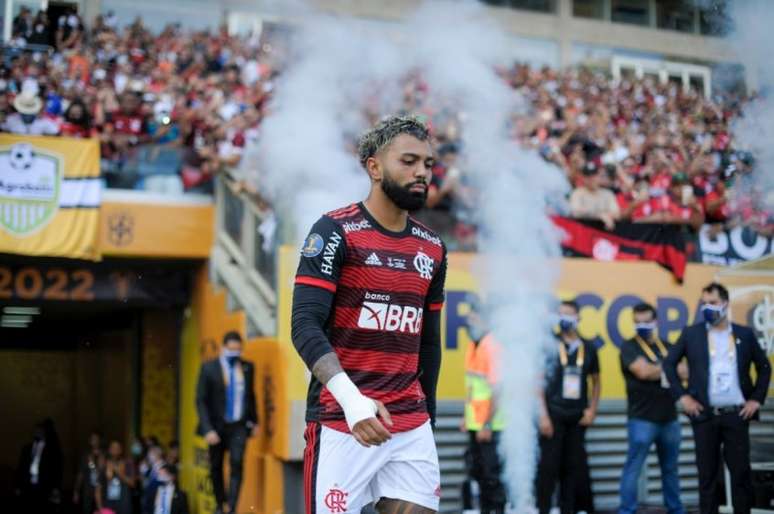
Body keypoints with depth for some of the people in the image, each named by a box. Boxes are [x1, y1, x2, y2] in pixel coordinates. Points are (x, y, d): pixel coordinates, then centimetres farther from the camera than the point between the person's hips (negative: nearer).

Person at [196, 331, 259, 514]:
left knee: (237, 464, -16)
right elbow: (201, 400, -8)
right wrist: (208, 430, -16)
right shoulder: (209, 368, -7)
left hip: (239, 426, 1)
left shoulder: (247, 367, 2)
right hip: (217, 426, 0)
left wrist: (254, 421, 14)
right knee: (216, 467, 11)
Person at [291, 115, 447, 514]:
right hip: (341, 424, -5)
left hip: (412, 428, 6)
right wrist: (352, 400, -28)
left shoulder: (432, 248, 12)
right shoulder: (336, 232, -7)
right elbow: (305, 327, -15)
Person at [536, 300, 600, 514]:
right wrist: (543, 415, -11)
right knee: (548, 466, -4)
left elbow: (596, 382, 18)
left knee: (573, 466, 8)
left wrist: (592, 410, 6)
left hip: (577, 417, 4)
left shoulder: (588, 348, 7)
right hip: (553, 415, -3)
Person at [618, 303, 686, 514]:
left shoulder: (666, 347, 15)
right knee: (633, 468, -4)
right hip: (642, 419, -5)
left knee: (670, 468, 14)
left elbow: (680, 372, 12)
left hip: (669, 418, 5)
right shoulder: (629, 347, -3)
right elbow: (643, 371, -17)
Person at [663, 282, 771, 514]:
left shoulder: (744, 334, 6)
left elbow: (764, 367, 15)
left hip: (737, 415, 0)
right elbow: (669, 363, 8)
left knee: (741, 471, 2)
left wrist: (757, 399, 5)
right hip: (705, 415, 0)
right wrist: (682, 395, -1)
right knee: (707, 473, 3)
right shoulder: (691, 333, 4)